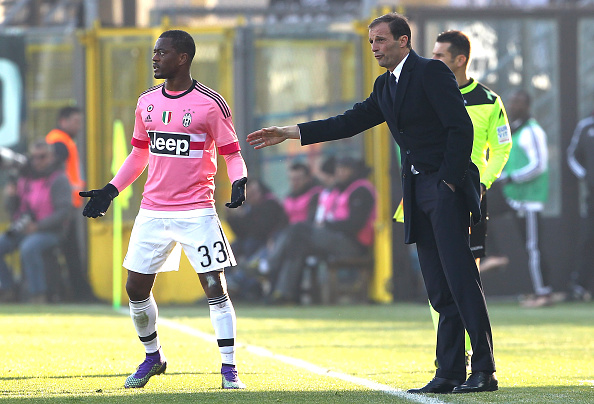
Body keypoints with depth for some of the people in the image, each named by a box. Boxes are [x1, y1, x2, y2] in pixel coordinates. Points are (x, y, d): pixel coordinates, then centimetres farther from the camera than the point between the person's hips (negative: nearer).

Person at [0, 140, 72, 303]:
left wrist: (38, 226, -22)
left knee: (29, 247, -37)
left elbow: (64, 210, -16)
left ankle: (38, 294, -30)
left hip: (49, 231, -7)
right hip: (21, 231, 7)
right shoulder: (24, 177, 13)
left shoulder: (58, 179, -7)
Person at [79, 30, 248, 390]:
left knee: (215, 287, -9)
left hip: (197, 210, -5)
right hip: (153, 209, 5)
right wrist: (110, 191, 14)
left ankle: (229, 368, -2)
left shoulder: (210, 103, -7)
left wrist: (239, 182, -23)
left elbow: (231, 153, -4)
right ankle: (153, 357, 26)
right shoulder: (147, 102, 9)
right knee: (136, 288, 6)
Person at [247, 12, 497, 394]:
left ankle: (484, 371, -12)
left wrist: (449, 182, -16)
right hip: (417, 191, 8)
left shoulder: (431, 72, -7)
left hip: (447, 186, -8)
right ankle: (450, 373, 5)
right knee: (439, 288, 6)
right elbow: (351, 122, 21)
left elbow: (461, 128, -13)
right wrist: (289, 132, 17)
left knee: (460, 278, -12)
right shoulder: (385, 86, 19)